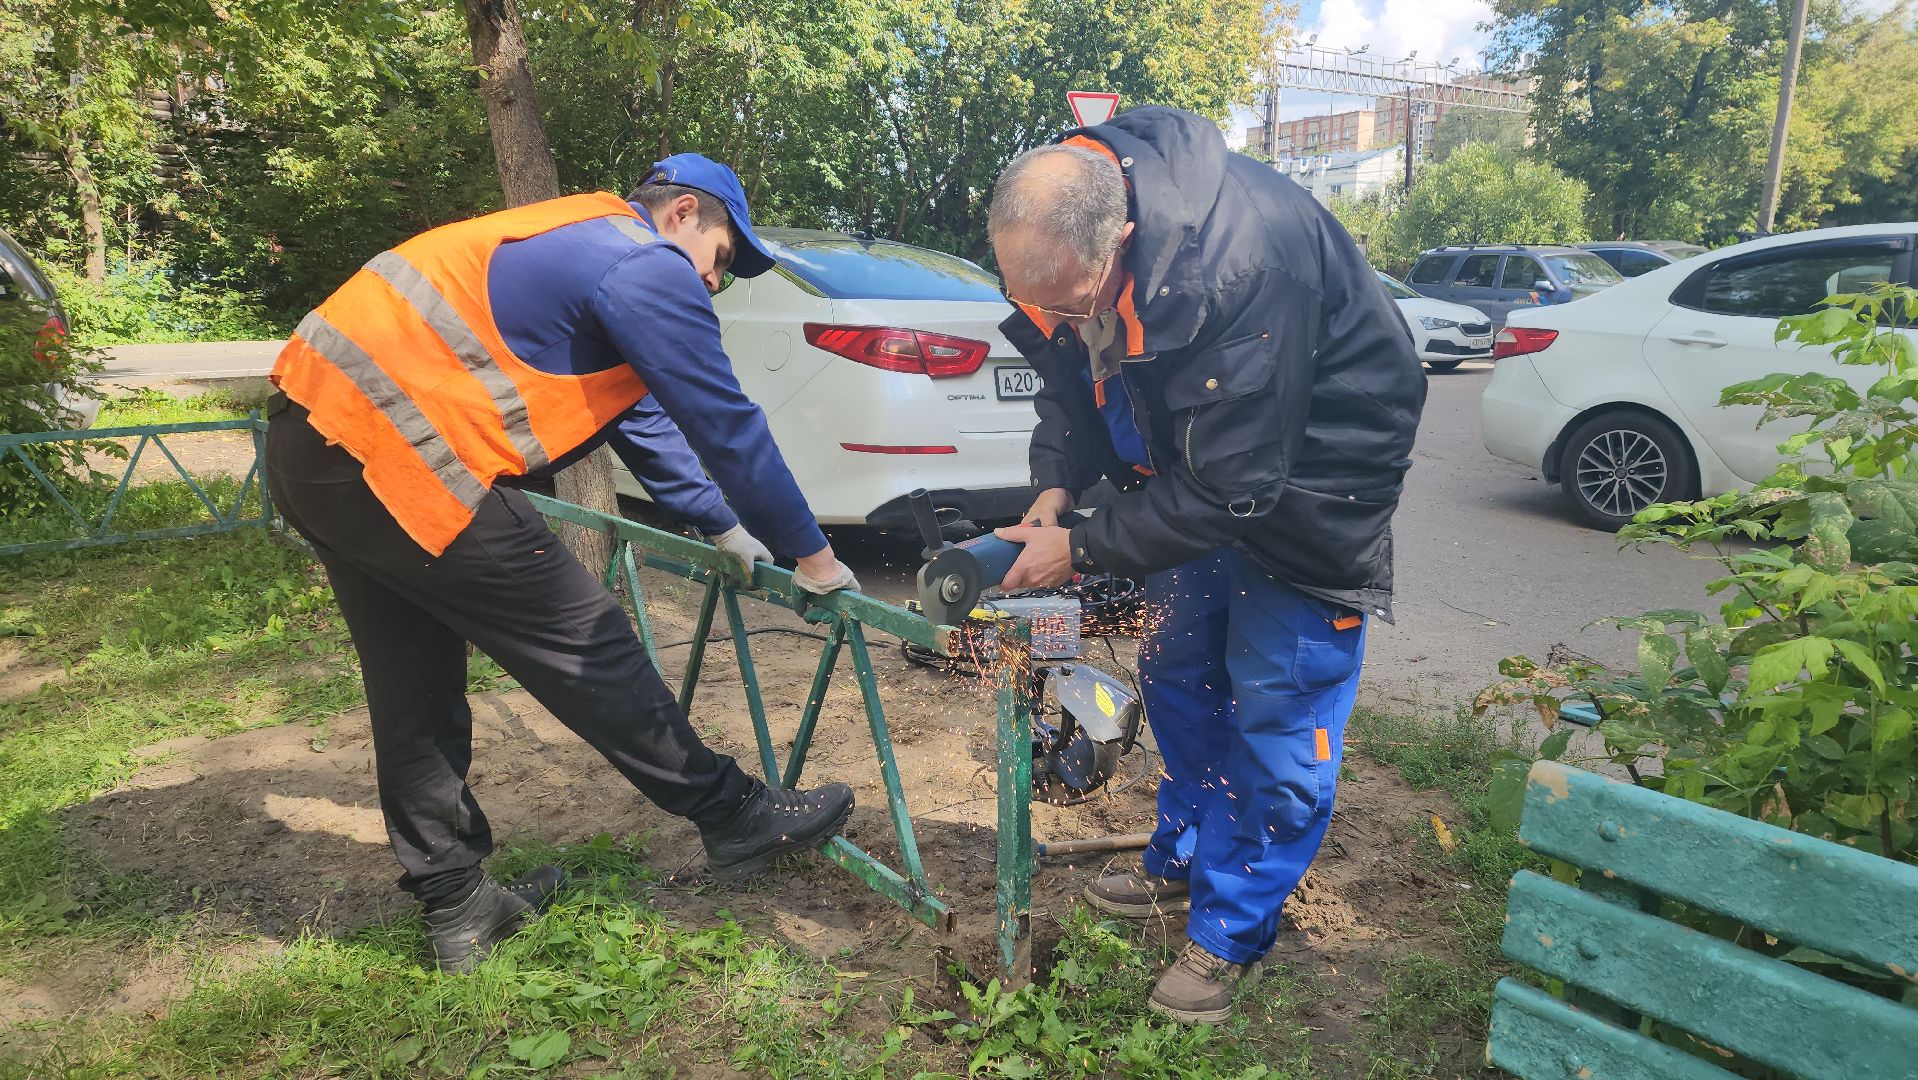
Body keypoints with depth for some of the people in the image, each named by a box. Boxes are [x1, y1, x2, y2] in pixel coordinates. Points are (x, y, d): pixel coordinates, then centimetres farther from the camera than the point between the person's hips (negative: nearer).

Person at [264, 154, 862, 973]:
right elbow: (727, 425, -8)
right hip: (391, 458, -10)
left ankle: (455, 906, 26)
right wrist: (813, 554, 3)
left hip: (314, 430, 10)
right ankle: (734, 820, 13)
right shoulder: (651, 269, -7)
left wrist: (724, 528, 30)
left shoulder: (582, 243, 24)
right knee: (587, 646, -1)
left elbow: (638, 422, 28)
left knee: (415, 690, 15)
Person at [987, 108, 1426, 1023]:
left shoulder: (1238, 263, -40)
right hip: (1191, 458, 8)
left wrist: (1082, 548, -26)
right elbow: (1071, 372, 1)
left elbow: (1231, 485, -34)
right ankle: (1184, 863, 35)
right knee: (1176, 672, 15)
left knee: (1275, 706, -3)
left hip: (1308, 463, -7)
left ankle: (1232, 930, 14)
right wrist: (1056, 486, -14)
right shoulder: (1056, 235, -16)